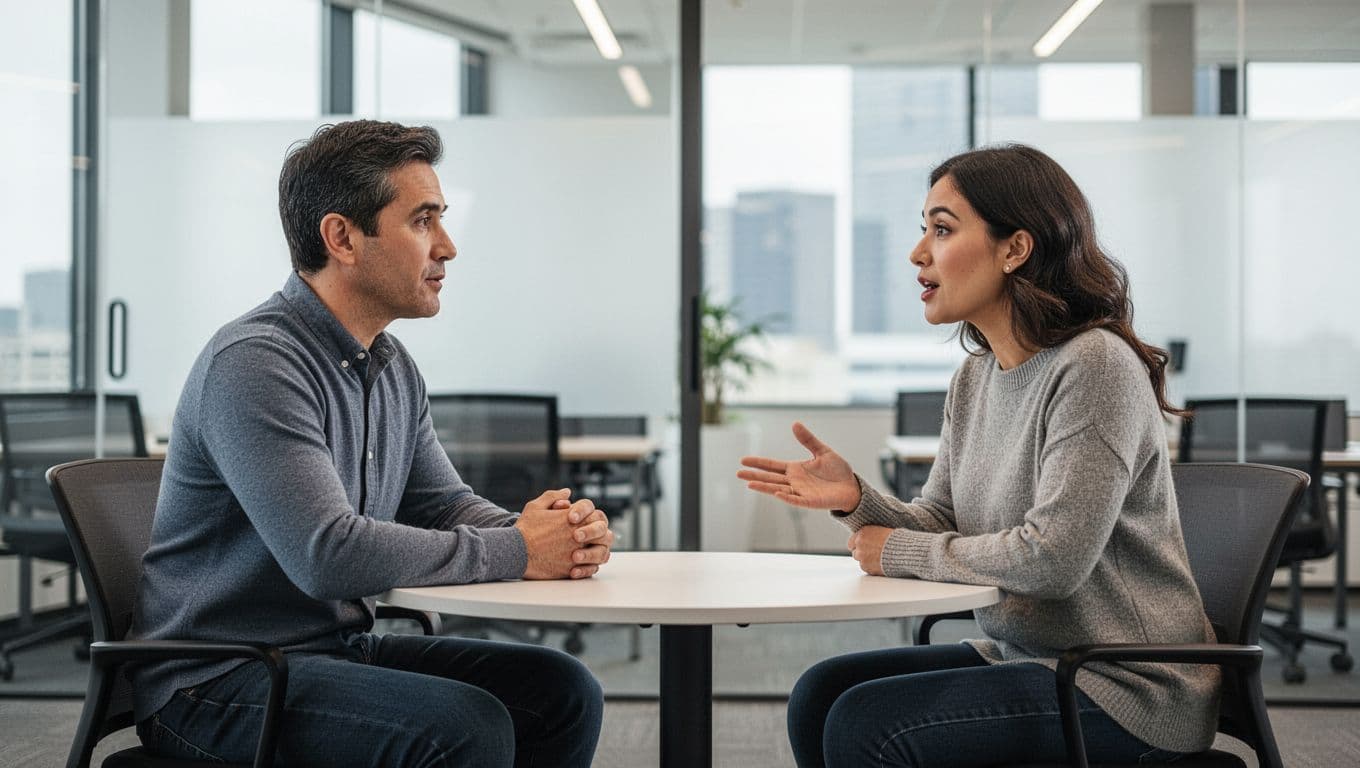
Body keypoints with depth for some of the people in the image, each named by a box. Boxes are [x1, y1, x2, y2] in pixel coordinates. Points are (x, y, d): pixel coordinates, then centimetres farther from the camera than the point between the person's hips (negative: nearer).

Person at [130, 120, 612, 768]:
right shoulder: (254, 362, -21)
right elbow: (327, 553, -31)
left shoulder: (393, 367, 10)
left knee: (562, 690, -2)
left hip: (342, 649, 9)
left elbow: (445, 503, 15)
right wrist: (514, 552, -21)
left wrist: (545, 530, -9)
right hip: (216, 683, -9)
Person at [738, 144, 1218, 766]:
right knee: (819, 693, -1)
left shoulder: (1094, 365, -20)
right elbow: (941, 527, 9)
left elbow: (1052, 558, -26)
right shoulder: (975, 377, 8)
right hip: (1019, 656, 8)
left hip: (1124, 690, -8)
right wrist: (857, 499, -12)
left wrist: (899, 552, -12)